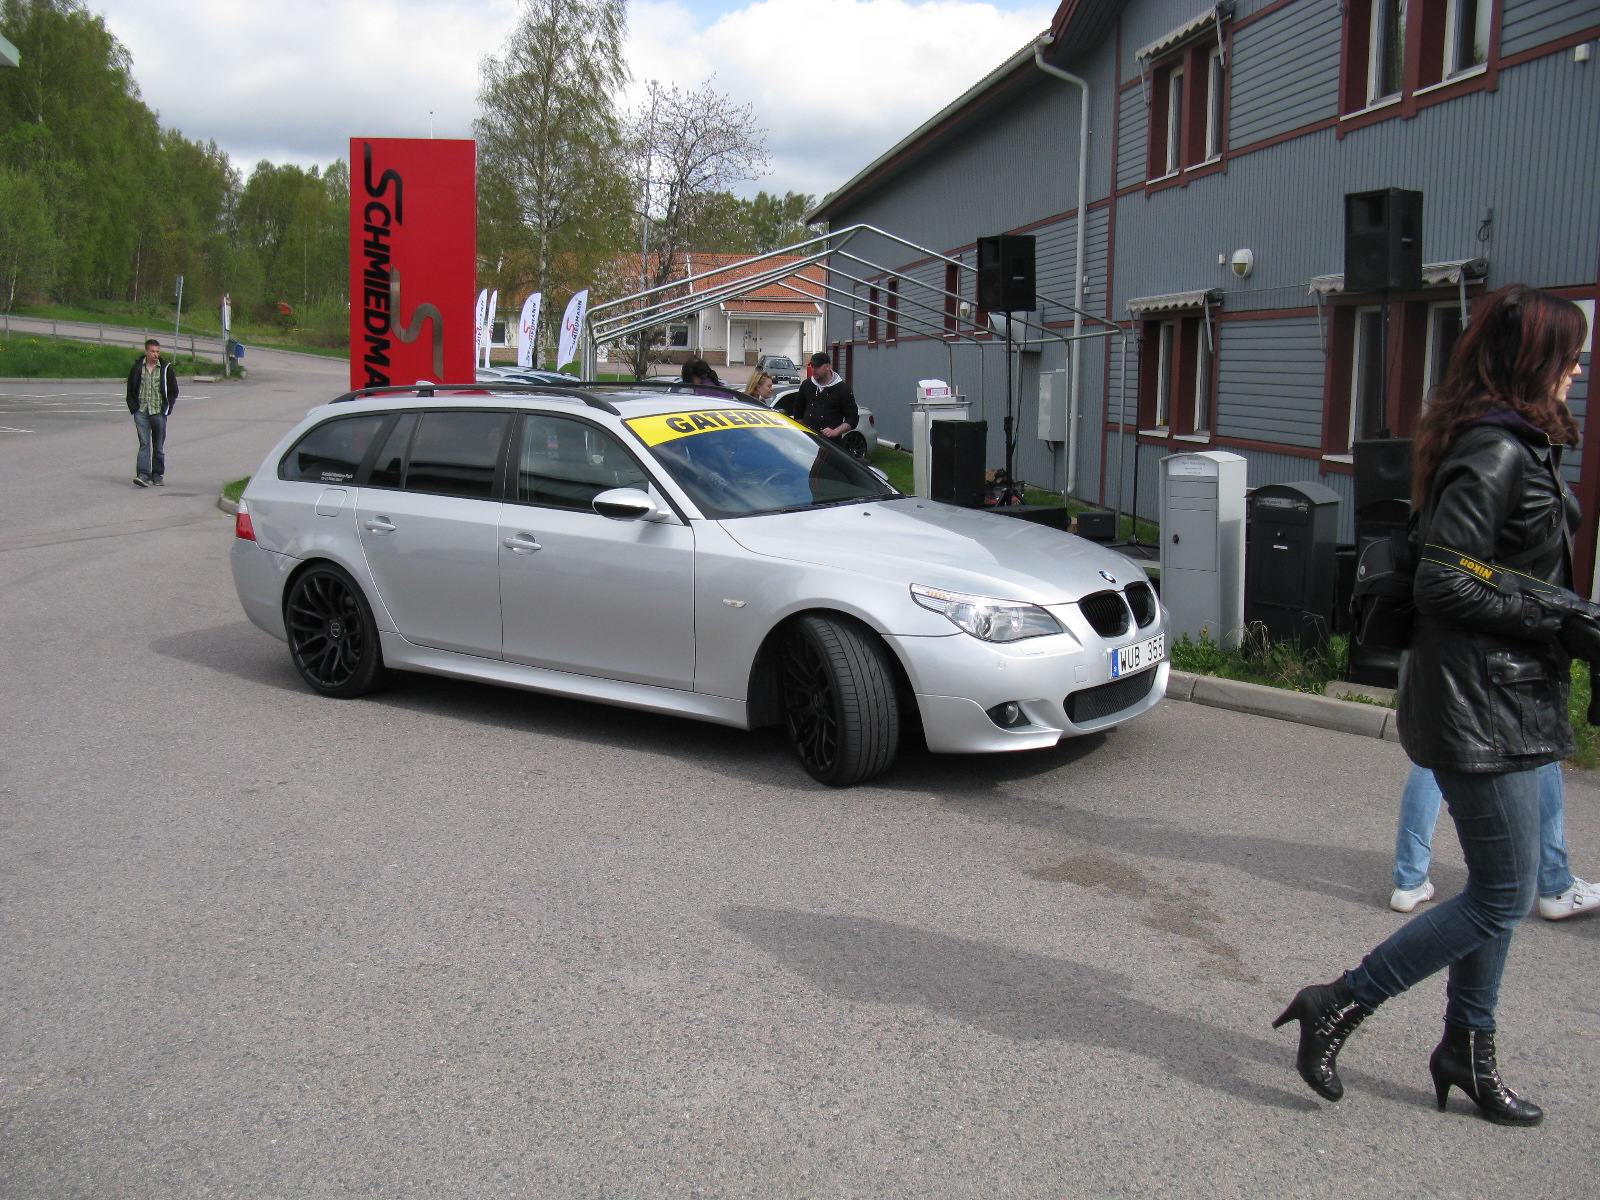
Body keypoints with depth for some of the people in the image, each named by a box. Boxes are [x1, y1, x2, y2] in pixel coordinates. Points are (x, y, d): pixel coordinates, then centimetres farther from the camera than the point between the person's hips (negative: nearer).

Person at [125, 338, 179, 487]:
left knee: (159, 447, 6)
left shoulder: (166, 369, 4)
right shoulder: (137, 368, 6)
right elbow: (130, 389, 14)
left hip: (159, 413, 0)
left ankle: (157, 475, 16)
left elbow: (173, 391, 9)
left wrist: (167, 408, 0)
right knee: (144, 444, -11)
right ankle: (143, 475, -18)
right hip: (141, 412, 0)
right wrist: (133, 406, 3)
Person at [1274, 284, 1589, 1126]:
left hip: (1506, 697, 10)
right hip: (1479, 701, -10)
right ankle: (1338, 1006, 6)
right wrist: (1561, 622, -18)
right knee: (1502, 897, -3)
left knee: (1499, 887, 17)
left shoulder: (1515, 446, 13)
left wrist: (1568, 619, 10)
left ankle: (1466, 1051, 30)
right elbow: (1445, 586, -23)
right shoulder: (1493, 452, -18)